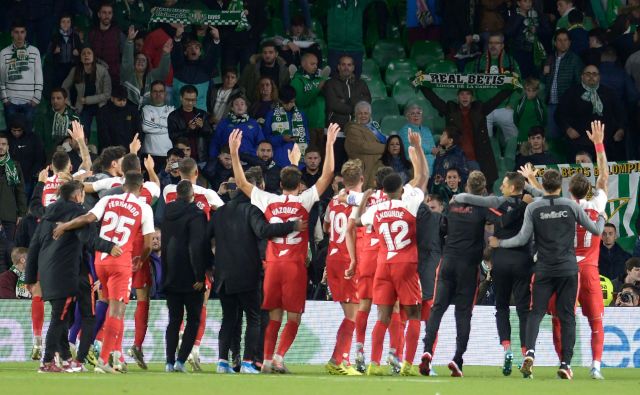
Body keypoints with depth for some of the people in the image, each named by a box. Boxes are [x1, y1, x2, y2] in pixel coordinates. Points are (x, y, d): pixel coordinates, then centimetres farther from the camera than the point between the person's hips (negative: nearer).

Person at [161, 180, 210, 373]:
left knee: (174, 319, 11)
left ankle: (170, 361, 6)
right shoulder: (196, 215, -14)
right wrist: (200, 275, -17)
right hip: (190, 277, -6)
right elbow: (197, 247, -19)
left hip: (170, 276, 6)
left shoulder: (167, 213, 7)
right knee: (193, 320, 3)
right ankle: (181, 360, -7)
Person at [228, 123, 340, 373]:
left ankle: (267, 359, 1)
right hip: (295, 266, -3)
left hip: (272, 265, 3)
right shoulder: (304, 201, -3)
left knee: (274, 317, 8)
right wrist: (330, 144, -2)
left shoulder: (269, 201, 3)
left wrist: (234, 151, 13)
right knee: (293, 317, 1)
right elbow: (327, 174, -4)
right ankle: (279, 356, -13)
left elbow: (241, 182, 11)